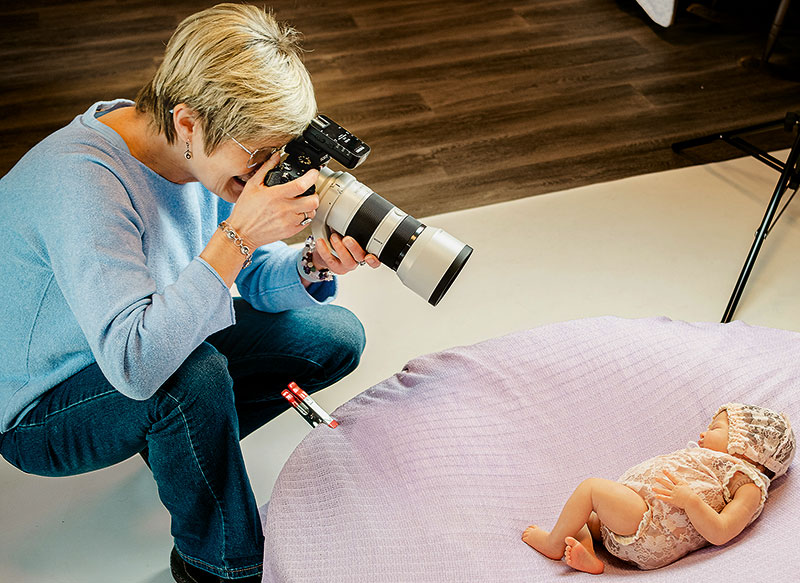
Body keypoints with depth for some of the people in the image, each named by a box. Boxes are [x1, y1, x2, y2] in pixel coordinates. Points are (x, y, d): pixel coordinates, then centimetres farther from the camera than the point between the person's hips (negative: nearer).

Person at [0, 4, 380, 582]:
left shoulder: (216, 152, -12)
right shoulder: (82, 182, -36)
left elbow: (257, 278, -2)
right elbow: (134, 364, -45)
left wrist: (313, 268, -24)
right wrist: (236, 236, -44)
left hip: (161, 346, 7)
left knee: (337, 336, 0)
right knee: (194, 374, -39)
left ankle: (179, 443, 13)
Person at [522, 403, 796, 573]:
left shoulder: (749, 486, -2)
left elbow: (719, 534, -17)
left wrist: (690, 500, -27)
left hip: (651, 529, -11)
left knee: (592, 486, -15)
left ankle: (554, 543, 1)